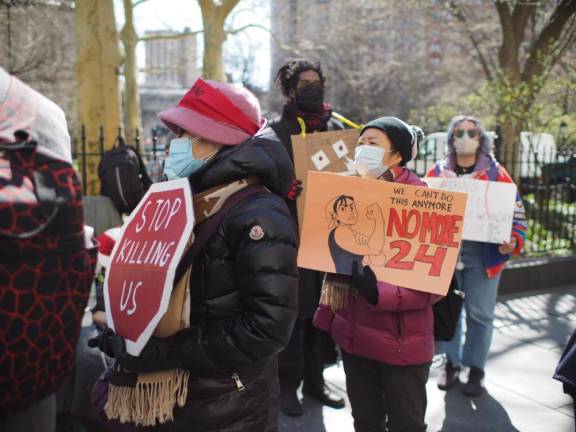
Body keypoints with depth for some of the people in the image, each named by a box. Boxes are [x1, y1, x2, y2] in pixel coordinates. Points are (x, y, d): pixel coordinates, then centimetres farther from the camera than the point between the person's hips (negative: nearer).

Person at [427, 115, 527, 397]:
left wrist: (513, 242, -17)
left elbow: (516, 212, 0)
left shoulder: (496, 173, -1)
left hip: (483, 255, -1)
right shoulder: (437, 172, 4)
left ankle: (476, 370, 22)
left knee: (479, 314, 6)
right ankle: (451, 363, 28)